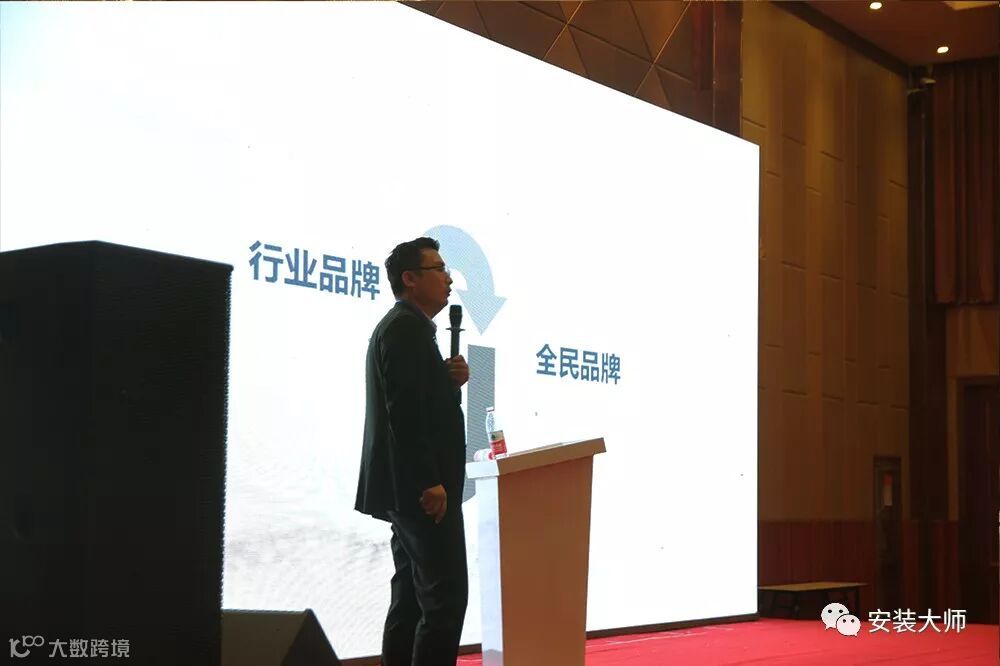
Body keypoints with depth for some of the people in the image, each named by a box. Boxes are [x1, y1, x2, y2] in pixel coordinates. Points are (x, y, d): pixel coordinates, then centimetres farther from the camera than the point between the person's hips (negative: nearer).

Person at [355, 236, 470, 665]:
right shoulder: (409, 327, -13)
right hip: (421, 489, -11)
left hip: (407, 490, 11)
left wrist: (451, 381, 2)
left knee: (411, 599, 12)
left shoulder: (400, 326, 19)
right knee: (446, 597, -10)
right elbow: (405, 411, -22)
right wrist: (430, 483, -24)